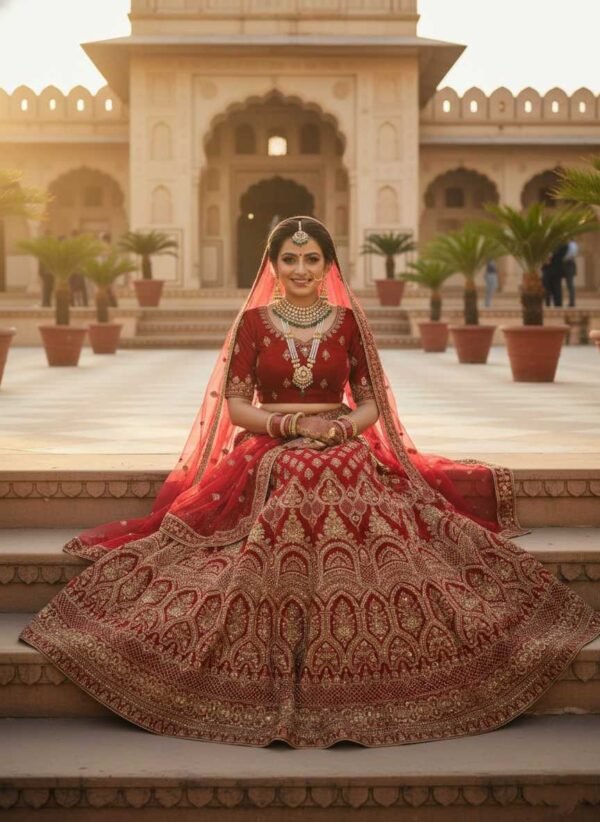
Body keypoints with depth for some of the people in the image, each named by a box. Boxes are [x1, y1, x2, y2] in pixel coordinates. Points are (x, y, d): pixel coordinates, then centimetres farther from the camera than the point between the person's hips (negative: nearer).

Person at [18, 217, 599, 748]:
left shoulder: (347, 321, 10)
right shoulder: (253, 322, 6)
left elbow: (370, 403, 9)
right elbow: (236, 406, 3)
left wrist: (340, 427, -14)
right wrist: (296, 422, -12)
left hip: (345, 458, 2)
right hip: (270, 463, -1)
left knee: (386, 544, -28)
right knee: (269, 562, -32)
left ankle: (355, 687, -15)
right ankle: (273, 689, -16)